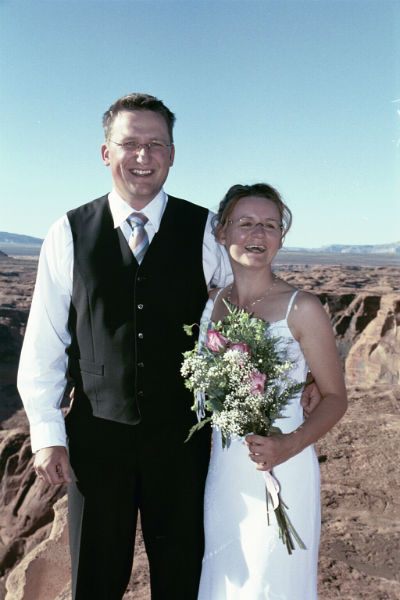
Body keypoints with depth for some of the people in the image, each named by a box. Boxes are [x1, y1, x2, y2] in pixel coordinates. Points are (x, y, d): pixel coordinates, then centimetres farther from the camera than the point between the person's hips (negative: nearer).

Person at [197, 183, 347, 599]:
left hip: (282, 470, -4)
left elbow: (334, 398, -6)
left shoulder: (301, 309, -12)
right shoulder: (210, 304, 1)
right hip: (221, 471, 4)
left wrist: (291, 445, -20)